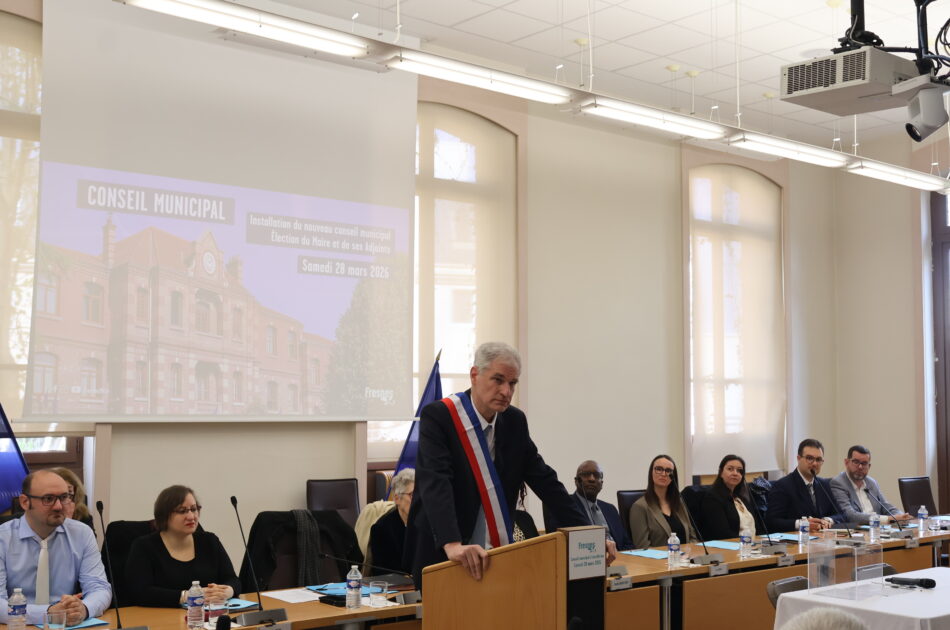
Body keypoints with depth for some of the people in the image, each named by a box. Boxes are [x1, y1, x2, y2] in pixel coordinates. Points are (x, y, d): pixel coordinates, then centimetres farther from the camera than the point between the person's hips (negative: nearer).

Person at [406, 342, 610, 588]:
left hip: (496, 556, 5)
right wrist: (453, 544, -43)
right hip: (442, 556, -5)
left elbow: (545, 480, 4)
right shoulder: (437, 417, -15)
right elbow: (435, 484, -28)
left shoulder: (515, 422, 3)